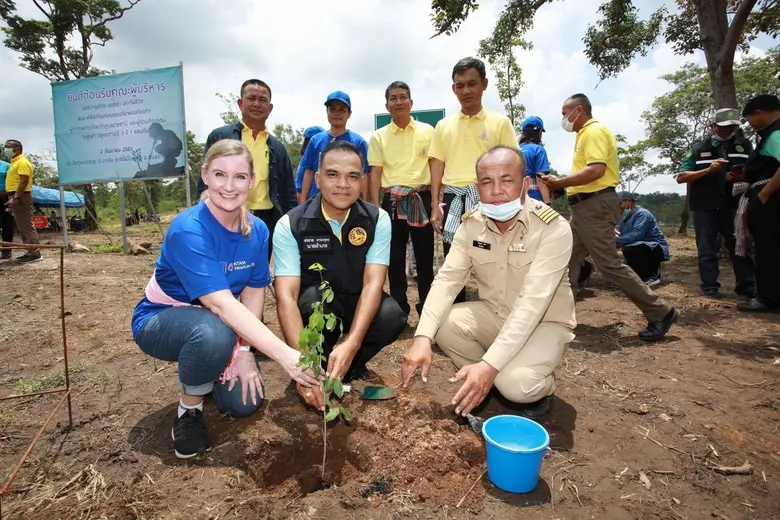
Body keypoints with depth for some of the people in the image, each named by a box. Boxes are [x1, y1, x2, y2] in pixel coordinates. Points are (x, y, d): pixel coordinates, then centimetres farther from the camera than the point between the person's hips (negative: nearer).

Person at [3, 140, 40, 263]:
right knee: (22, 227, 10)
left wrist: (15, 198, -25)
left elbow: (24, 181, -20)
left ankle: (35, 253, -11)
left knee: (26, 226, -11)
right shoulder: (15, 162, 20)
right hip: (15, 197, 10)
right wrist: (12, 197, 19)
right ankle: (30, 252, 13)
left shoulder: (22, 162, -11)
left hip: (21, 197, -10)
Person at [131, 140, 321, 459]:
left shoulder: (257, 229, -11)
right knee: (214, 333, -39)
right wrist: (284, 355, -46)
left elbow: (254, 291, -7)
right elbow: (221, 304, -39)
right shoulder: (188, 230, -31)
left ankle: (206, 373, 24)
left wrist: (244, 351, -19)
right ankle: (189, 408, -7)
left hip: (219, 323, 5)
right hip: (161, 321, -5)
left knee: (244, 403, -10)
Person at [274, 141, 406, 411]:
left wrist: (351, 344, -38)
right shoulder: (290, 225, -18)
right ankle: (322, 364, -6)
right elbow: (286, 296, -26)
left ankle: (350, 365, 0)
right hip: (316, 307, -1)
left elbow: (373, 283, -23)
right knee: (314, 297, -35)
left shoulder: (378, 219, -13)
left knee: (392, 315, -29)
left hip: (358, 306, 2)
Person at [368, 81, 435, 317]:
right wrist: (376, 206, -2)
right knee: (395, 257, 6)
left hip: (421, 198, 0)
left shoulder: (427, 131, 6)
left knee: (425, 255, 4)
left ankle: (427, 306, 17)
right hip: (392, 200, 1)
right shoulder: (378, 136, 7)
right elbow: (375, 172, 5)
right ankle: (399, 308, 18)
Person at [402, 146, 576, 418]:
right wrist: (423, 338, -32)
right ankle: (483, 383, 4)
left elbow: (532, 304, -33)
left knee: (515, 384, -30)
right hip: (494, 314, 5)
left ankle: (539, 388, 7)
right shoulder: (471, 224, -10)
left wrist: (489, 364, -40)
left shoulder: (554, 229, -25)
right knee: (443, 324, -22)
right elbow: (447, 280, -16)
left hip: (544, 323, -4)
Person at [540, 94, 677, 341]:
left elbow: (596, 170, -24)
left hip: (595, 206, -10)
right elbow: (587, 172, 16)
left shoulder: (595, 131, -10)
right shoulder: (585, 134, 20)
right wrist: (560, 183, 7)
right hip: (584, 206, 10)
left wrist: (559, 183, -19)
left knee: (609, 265, -8)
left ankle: (660, 312, 3)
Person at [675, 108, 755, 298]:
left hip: (734, 206, 2)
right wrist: (707, 170, -16)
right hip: (705, 208, -2)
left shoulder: (744, 145, 9)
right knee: (707, 249, 4)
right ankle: (710, 285, 12)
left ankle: (747, 286, 16)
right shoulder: (698, 149, 2)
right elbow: (680, 177, -4)